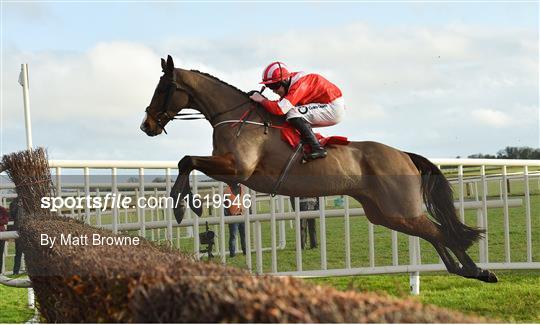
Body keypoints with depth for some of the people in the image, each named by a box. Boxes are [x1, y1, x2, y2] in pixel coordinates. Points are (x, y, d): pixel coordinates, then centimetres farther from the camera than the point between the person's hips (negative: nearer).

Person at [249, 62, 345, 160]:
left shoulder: (299, 85, -24)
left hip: (334, 108, -10)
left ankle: (317, 148, -20)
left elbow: (280, 109, -30)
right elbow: (281, 103, 10)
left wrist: (262, 100, -17)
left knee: (293, 114, -22)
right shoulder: (290, 83, 5)